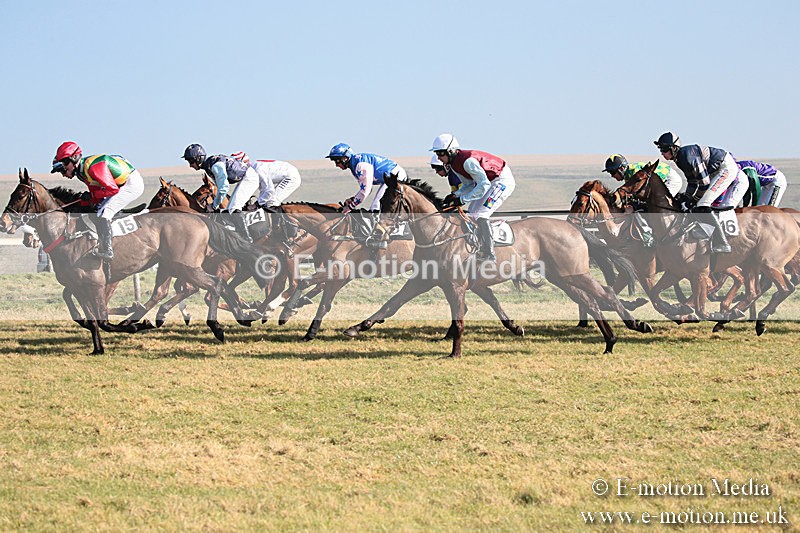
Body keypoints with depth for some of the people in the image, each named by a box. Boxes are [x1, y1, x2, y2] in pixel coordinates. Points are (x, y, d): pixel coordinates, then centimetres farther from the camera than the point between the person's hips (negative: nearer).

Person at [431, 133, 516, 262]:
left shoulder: (467, 161, -31)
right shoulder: (454, 164, 0)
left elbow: (484, 185, -31)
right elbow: (470, 184, 9)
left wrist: (463, 199, -29)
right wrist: (455, 195, -8)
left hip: (503, 180, -10)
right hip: (489, 181, 10)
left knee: (481, 215, -18)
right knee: (471, 215, 9)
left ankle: (488, 256, -14)